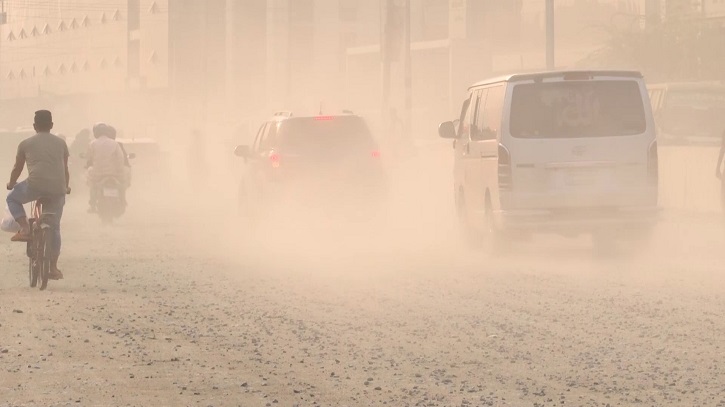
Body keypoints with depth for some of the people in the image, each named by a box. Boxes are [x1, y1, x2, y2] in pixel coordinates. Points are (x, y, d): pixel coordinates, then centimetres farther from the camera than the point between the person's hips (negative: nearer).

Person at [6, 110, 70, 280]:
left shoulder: (26, 144, 12)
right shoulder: (61, 143, 18)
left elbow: (17, 168, 22)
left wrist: (11, 183, 42)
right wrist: (66, 186, 45)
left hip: (35, 185, -3)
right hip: (57, 188, 3)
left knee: (12, 199, 26)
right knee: (54, 227, 16)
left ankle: (25, 229, 5)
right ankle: (53, 268, 14)